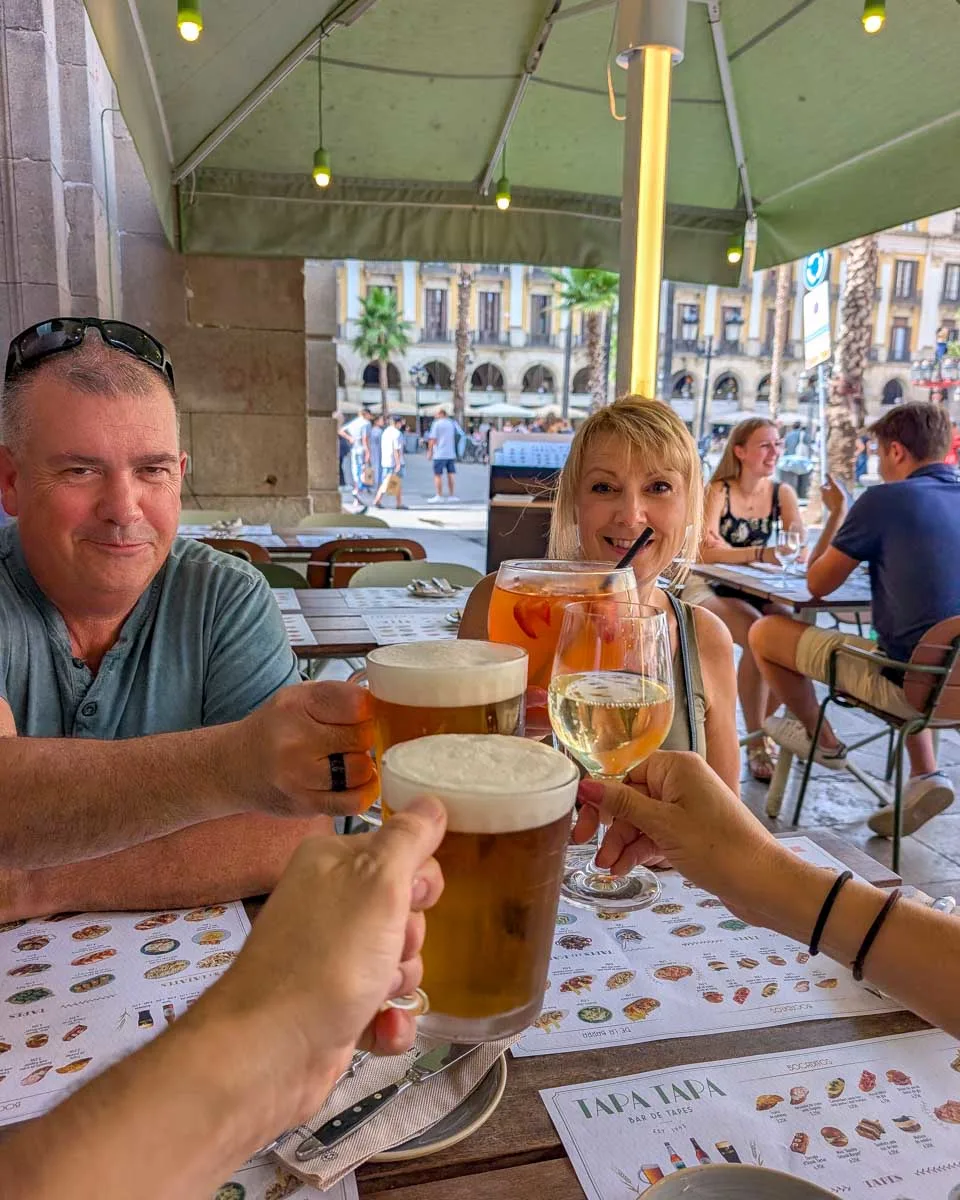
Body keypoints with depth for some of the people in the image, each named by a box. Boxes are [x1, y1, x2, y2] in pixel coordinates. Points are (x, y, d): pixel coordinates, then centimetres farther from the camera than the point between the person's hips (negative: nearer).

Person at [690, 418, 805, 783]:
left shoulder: (782, 493, 5)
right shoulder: (718, 491, -8)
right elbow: (708, 552, -24)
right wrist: (761, 554, -38)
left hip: (758, 593, 4)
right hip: (711, 591, -4)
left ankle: (765, 724, 0)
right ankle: (756, 742, -16)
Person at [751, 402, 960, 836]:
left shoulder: (884, 500, -11)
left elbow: (817, 584, -2)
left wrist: (837, 513, 12)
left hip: (910, 682, -7)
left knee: (764, 632, 4)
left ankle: (823, 741, 26)